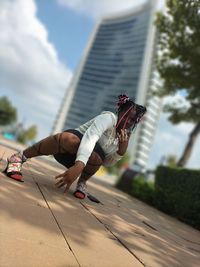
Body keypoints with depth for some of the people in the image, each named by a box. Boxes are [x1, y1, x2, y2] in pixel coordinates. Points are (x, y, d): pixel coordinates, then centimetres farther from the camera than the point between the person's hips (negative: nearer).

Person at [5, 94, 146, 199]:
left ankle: (82, 182, -3)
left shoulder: (124, 135, 5)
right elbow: (90, 137, -36)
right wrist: (78, 166, -53)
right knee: (70, 138, -42)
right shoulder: (109, 117, -18)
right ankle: (19, 157, -26)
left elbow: (107, 162, 5)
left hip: (87, 157, 5)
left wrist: (121, 151, -17)